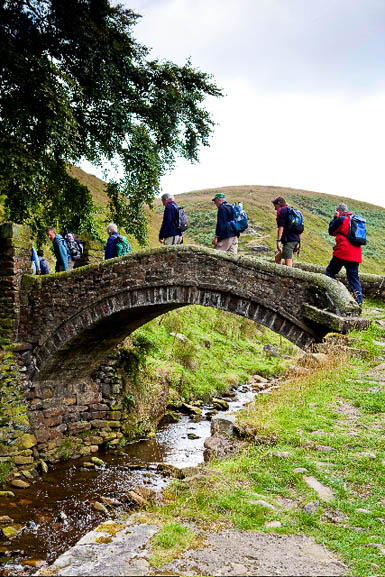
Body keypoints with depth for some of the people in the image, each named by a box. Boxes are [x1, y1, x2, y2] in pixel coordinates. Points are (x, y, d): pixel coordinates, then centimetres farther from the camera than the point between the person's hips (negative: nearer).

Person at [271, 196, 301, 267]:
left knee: (288, 263, -11)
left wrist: (278, 241, -17)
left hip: (289, 240, -9)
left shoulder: (281, 211, -2)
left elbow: (281, 227, -13)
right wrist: (298, 243, 26)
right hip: (296, 240, 9)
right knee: (277, 257, 20)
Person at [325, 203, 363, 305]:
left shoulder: (341, 219, -8)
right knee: (354, 278, 8)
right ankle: (359, 301, 2)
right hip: (356, 255, 6)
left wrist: (335, 218, 11)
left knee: (330, 272, 8)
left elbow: (331, 232, 5)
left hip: (342, 253, -6)